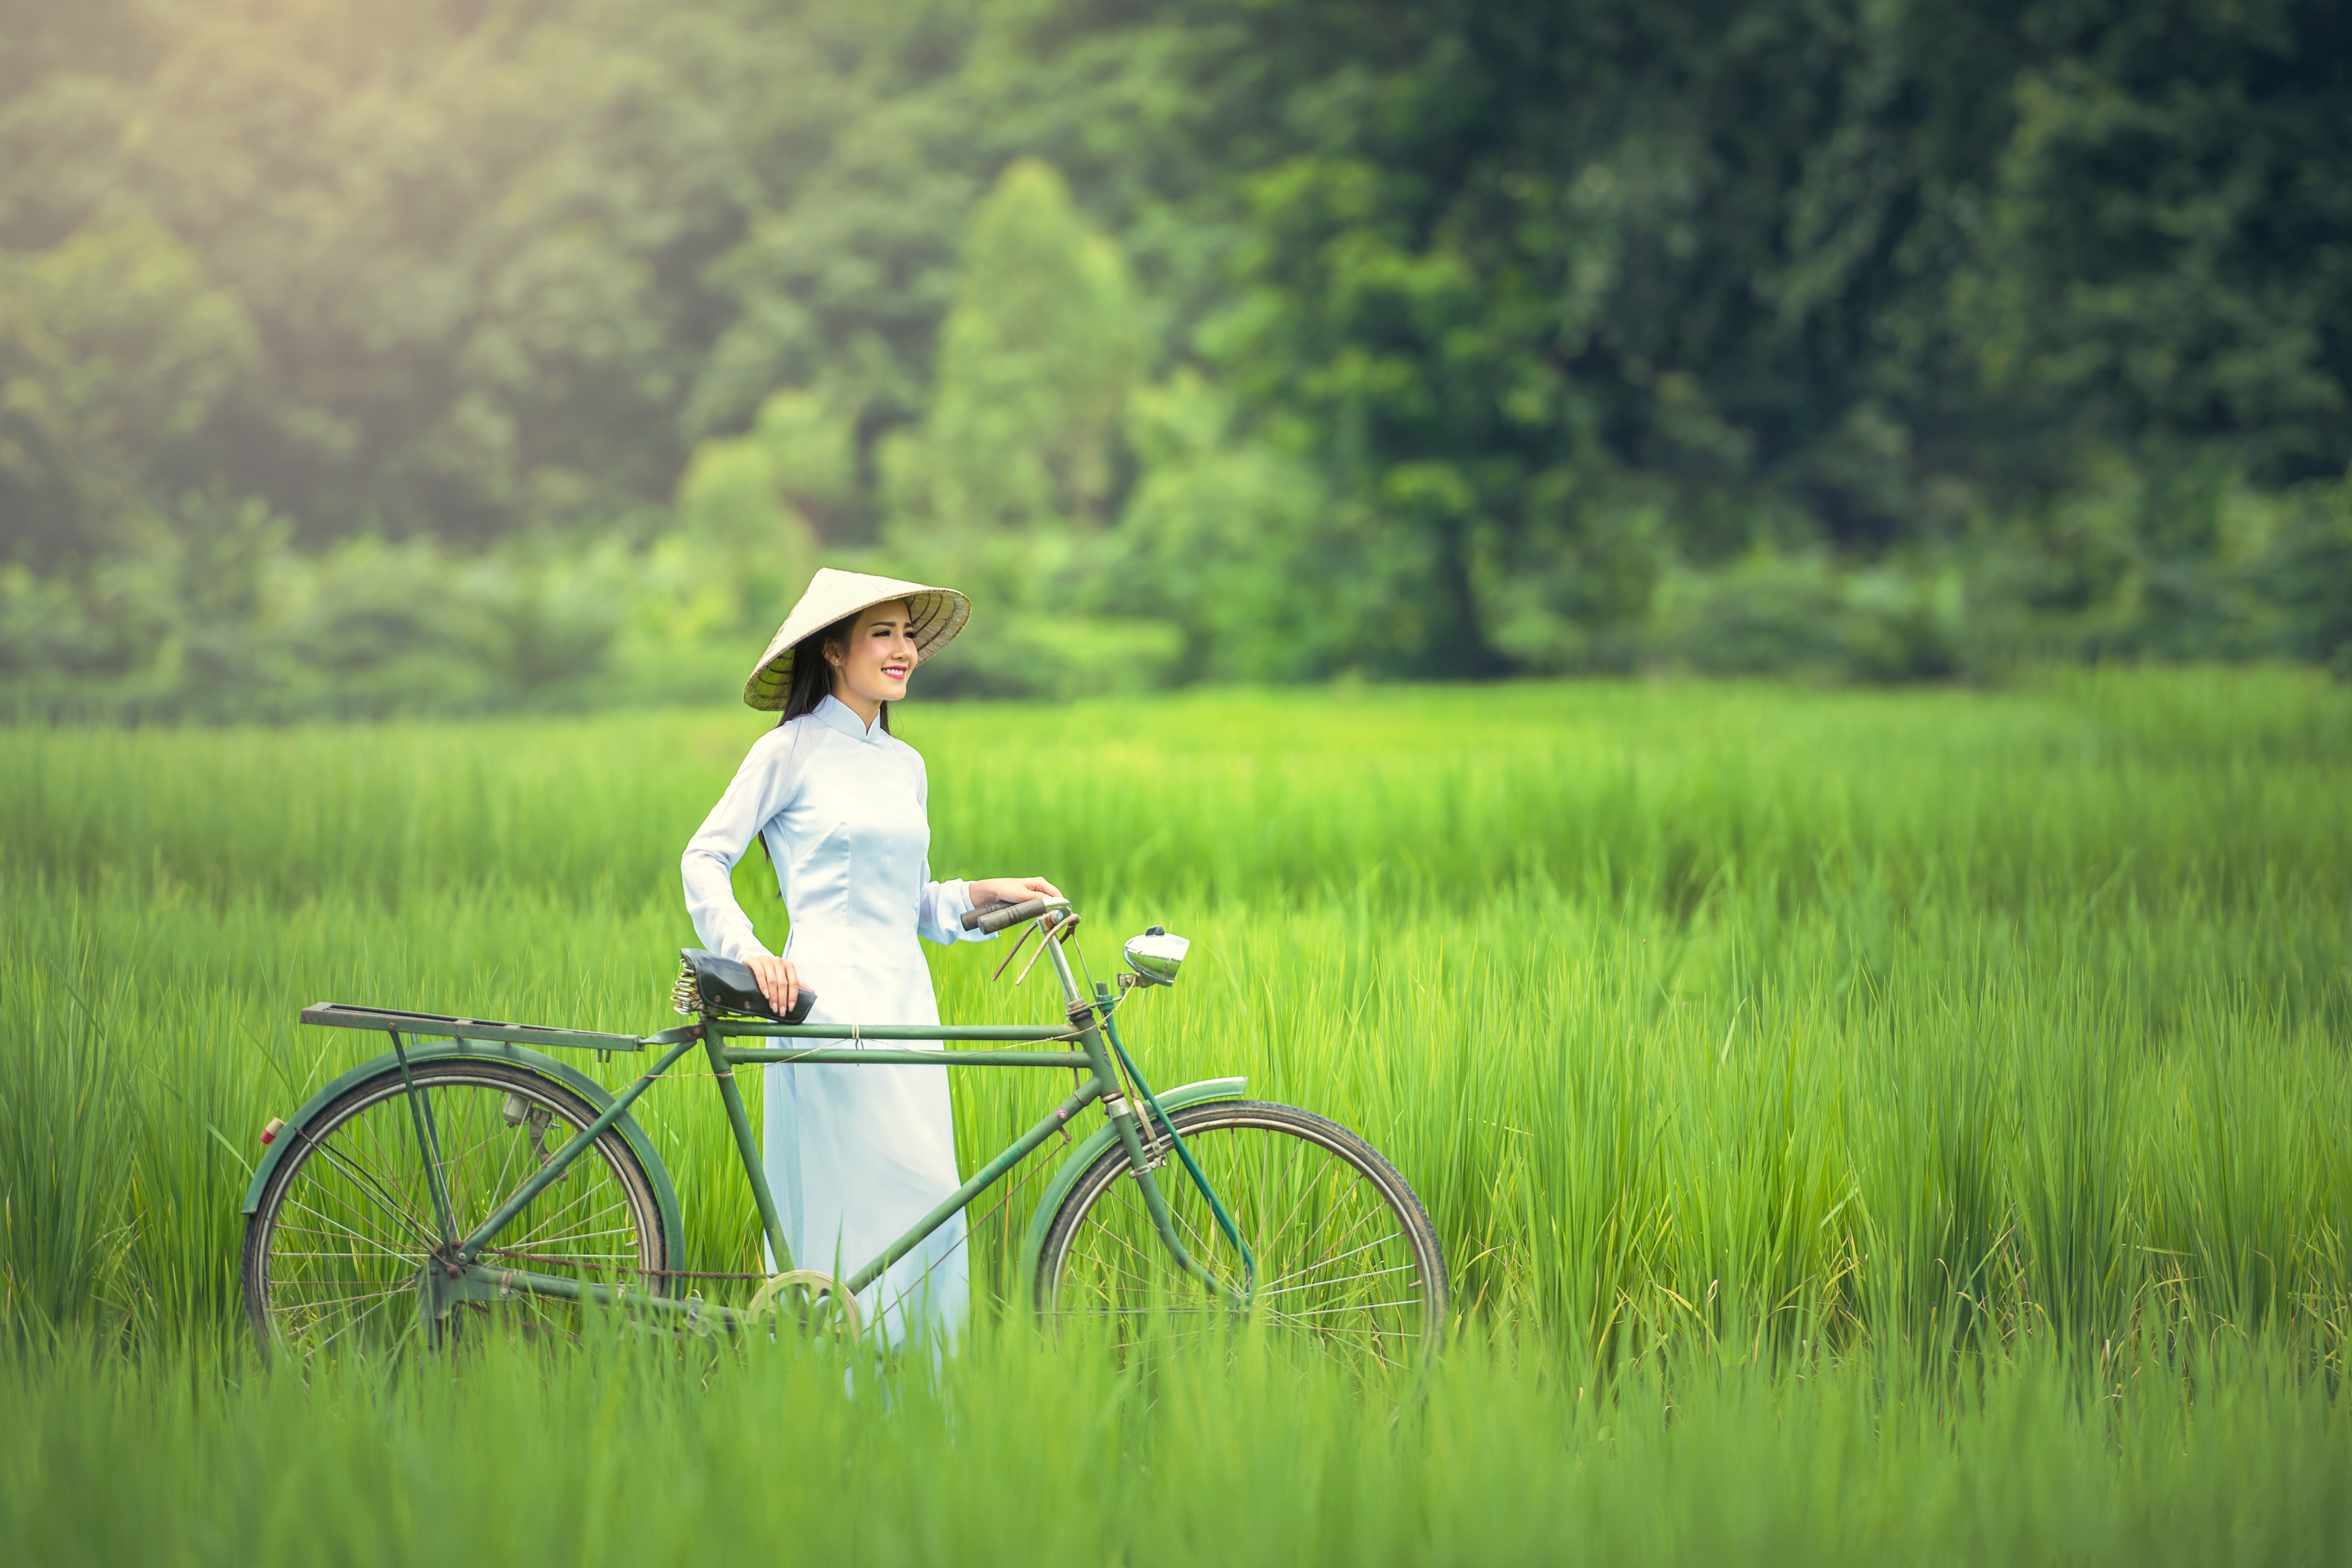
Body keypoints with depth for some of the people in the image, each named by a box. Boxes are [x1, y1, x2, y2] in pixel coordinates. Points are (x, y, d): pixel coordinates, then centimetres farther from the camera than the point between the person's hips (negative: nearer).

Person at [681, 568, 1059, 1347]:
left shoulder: (905, 764, 18)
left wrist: (984, 895, 5)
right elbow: (705, 859, -1)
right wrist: (751, 952, -14)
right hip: (829, 1000, -6)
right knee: (856, 1201, -13)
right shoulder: (791, 750, 0)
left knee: (929, 1203, 1)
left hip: (906, 998, 6)